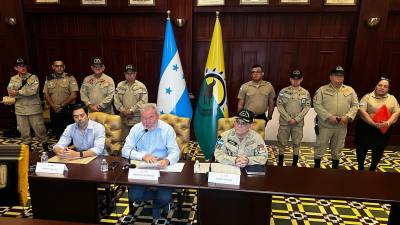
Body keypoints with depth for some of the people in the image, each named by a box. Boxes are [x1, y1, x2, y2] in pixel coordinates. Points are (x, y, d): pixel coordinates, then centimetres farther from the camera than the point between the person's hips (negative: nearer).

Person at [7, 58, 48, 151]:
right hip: (20, 109, 4)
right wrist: (26, 93, -16)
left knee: (39, 128, 2)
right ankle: (27, 146, 26)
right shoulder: (13, 79, 10)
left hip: (34, 108, -4)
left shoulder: (33, 77, -2)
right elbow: (10, 93, -3)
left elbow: (33, 91, -16)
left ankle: (45, 146, 17)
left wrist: (18, 92, -11)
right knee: (23, 130, 11)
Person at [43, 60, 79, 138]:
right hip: (54, 110, 4)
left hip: (67, 109, -4)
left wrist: (61, 105, -13)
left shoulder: (70, 78, -3)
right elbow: (46, 94, 9)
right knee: (56, 131, 11)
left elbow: (74, 95, -10)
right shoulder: (49, 79, 11)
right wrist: (53, 105, -8)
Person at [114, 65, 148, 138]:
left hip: (137, 118, -3)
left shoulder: (141, 86, -1)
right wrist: (123, 110, -7)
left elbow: (143, 101, -10)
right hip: (124, 118, 3)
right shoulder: (120, 85, 10)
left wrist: (131, 110, -13)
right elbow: (116, 100, 6)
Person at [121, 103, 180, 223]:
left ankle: (156, 208, 18)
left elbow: (174, 151, -10)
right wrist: (143, 156, -24)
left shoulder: (167, 129, -4)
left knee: (165, 197, -21)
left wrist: (167, 160, -35)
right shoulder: (136, 128, 1)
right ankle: (161, 201, 11)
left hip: (161, 169, -2)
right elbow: (126, 150, -6)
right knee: (134, 196, -19)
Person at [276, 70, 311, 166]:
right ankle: (280, 162, 21)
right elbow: (279, 106, -5)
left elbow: (307, 107, -1)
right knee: (282, 142, 6)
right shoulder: (283, 91, -1)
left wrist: (296, 119, -11)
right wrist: (288, 119, -12)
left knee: (296, 143, 9)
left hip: (298, 123, 1)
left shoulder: (305, 93, 3)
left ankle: (295, 163, 22)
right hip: (284, 122, -1)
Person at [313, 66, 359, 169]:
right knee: (321, 146, 4)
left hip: (342, 126, 3)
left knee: (337, 148, 16)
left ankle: (335, 167, 31)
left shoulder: (350, 90, 7)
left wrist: (348, 116, -11)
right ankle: (316, 166, 20)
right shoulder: (322, 90, -3)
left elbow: (355, 105, 6)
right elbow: (317, 105, -10)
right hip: (325, 125, -3)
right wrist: (329, 116, -19)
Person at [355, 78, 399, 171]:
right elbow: (362, 111, -13)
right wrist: (374, 124, -21)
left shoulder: (392, 98, 7)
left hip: (384, 130, 3)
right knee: (362, 149, 8)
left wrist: (388, 123, -18)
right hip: (366, 128, -3)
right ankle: (360, 168, 27)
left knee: (378, 151, 14)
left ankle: (373, 168, 34)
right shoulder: (367, 97, -3)